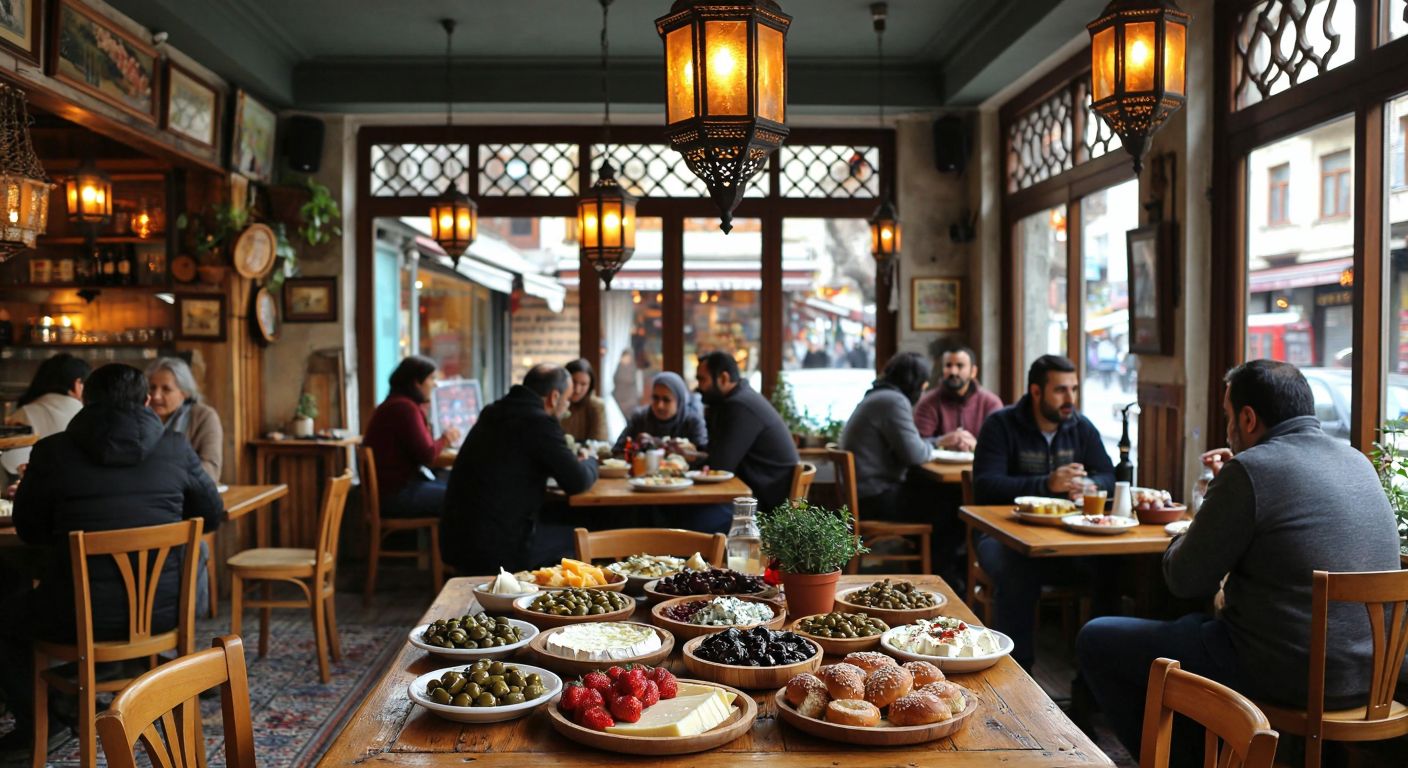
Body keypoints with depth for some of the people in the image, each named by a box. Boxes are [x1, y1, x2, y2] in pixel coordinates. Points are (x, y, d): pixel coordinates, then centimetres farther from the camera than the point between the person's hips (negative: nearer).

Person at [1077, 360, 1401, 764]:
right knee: (1193, 625, 33)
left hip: (1288, 675, -9)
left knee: (1095, 640, 5)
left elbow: (1185, 582, -11)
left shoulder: (1250, 470, -18)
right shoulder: (1358, 463, 7)